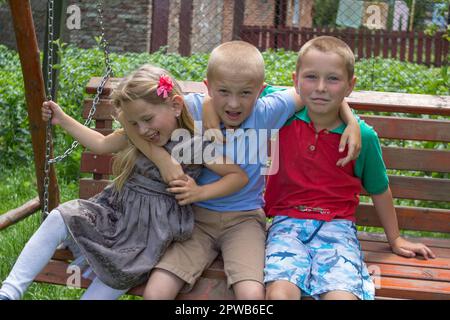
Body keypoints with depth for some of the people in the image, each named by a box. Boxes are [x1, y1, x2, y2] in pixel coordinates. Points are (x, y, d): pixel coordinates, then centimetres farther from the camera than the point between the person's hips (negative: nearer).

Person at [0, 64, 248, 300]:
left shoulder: (197, 145, -13)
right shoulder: (136, 135, 4)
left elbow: (240, 176, -9)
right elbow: (101, 144, 20)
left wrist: (200, 193, -21)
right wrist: (62, 119, 17)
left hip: (151, 227, -6)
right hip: (115, 208, 6)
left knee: (115, 278, -26)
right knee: (59, 218, -16)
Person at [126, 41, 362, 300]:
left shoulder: (265, 113, -6)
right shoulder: (194, 108, -10)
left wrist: (351, 120, -7)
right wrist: (164, 162, -20)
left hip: (244, 218, 0)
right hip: (197, 216, 0)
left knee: (252, 293, -26)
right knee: (155, 293, -17)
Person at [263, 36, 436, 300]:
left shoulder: (363, 136, -1)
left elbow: (379, 189, 14)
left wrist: (395, 239, 25)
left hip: (336, 226, 0)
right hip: (288, 222, 0)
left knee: (342, 294, -27)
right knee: (279, 292, -28)